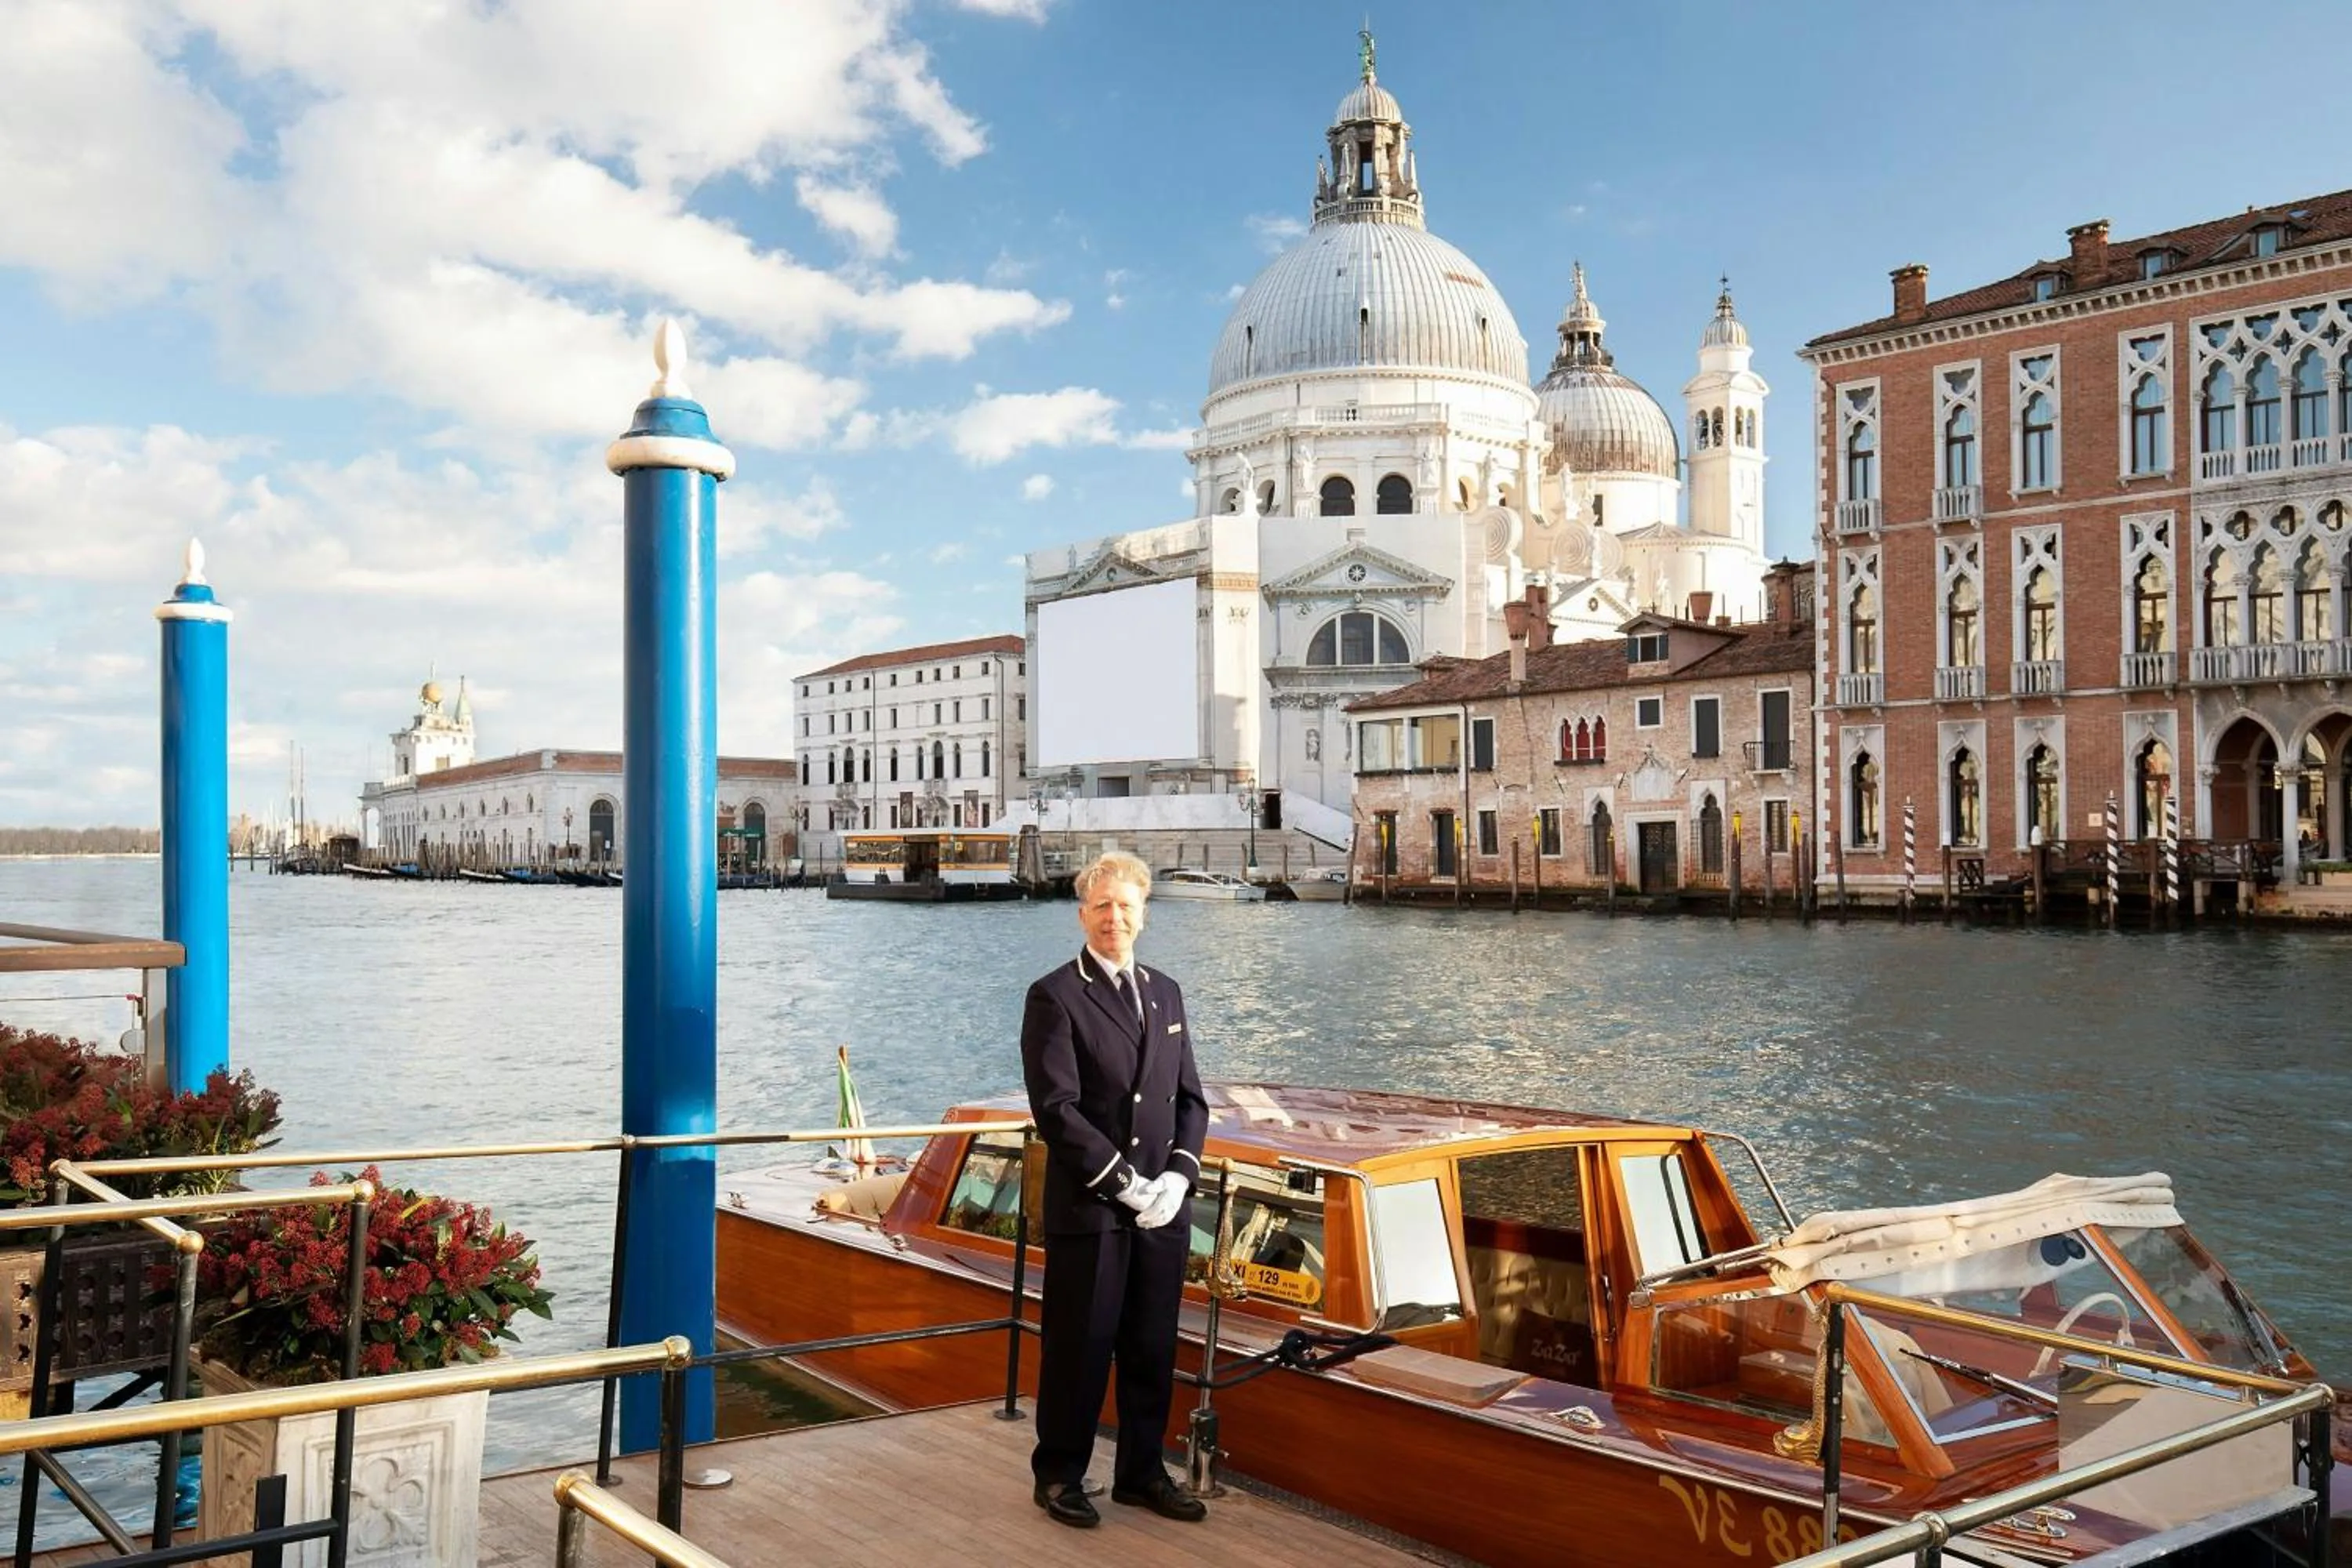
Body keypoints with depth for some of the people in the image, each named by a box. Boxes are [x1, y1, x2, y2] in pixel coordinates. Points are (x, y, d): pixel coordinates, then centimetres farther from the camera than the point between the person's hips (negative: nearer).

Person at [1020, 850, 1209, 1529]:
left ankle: (1142, 1472, 26)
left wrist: (1176, 1176, -4)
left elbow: (1190, 1097, 12)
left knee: (1153, 1350, 12)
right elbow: (1056, 1109, -14)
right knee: (1080, 1348, 4)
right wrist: (1127, 1184, -16)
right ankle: (1060, 1476, 20)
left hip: (1163, 1207, 6)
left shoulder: (1165, 993, 12)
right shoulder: (1055, 996, -7)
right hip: (1088, 1210, -5)